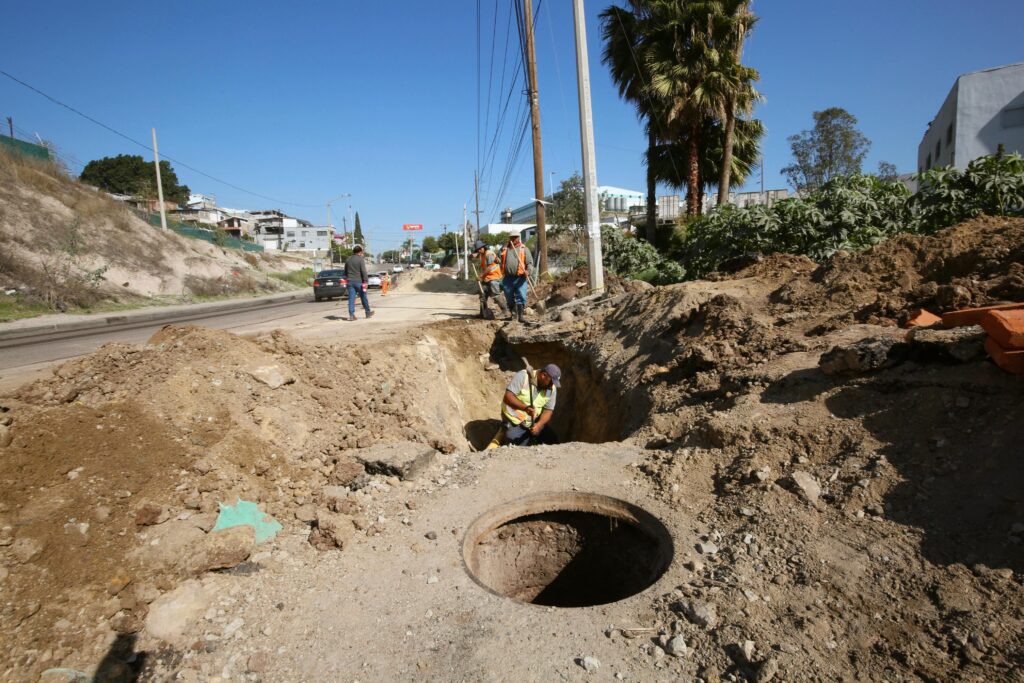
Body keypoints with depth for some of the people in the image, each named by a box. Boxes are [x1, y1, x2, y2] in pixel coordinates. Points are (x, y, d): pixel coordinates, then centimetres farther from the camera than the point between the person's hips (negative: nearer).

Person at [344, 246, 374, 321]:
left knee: (351, 298, 1)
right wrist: (365, 281, -14)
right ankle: (368, 313, 19)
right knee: (364, 298, 8)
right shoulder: (360, 259, -7)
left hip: (350, 282, 5)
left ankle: (351, 315, -6)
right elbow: (363, 271, -14)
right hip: (359, 281, -5)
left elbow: (345, 272, 20)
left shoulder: (348, 260, 12)